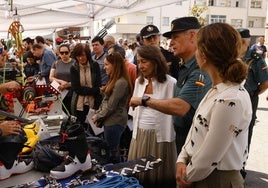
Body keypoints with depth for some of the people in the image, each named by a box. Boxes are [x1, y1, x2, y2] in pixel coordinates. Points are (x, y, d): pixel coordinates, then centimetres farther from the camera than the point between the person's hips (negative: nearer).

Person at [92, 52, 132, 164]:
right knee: (112, 151, 18)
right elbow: (105, 101, 16)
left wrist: (98, 117, -7)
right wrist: (97, 114, 5)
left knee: (112, 152, 3)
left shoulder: (121, 83, -19)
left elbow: (111, 106, -19)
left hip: (115, 122, -9)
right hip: (109, 121, 9)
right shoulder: (114, 80, 13)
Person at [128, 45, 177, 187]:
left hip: (160, 136, -5)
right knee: (138, 175, 13)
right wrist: (136, 130, 15)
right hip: (139, 134, 6)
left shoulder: (170, 83, -12)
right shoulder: (139, 81, 9)